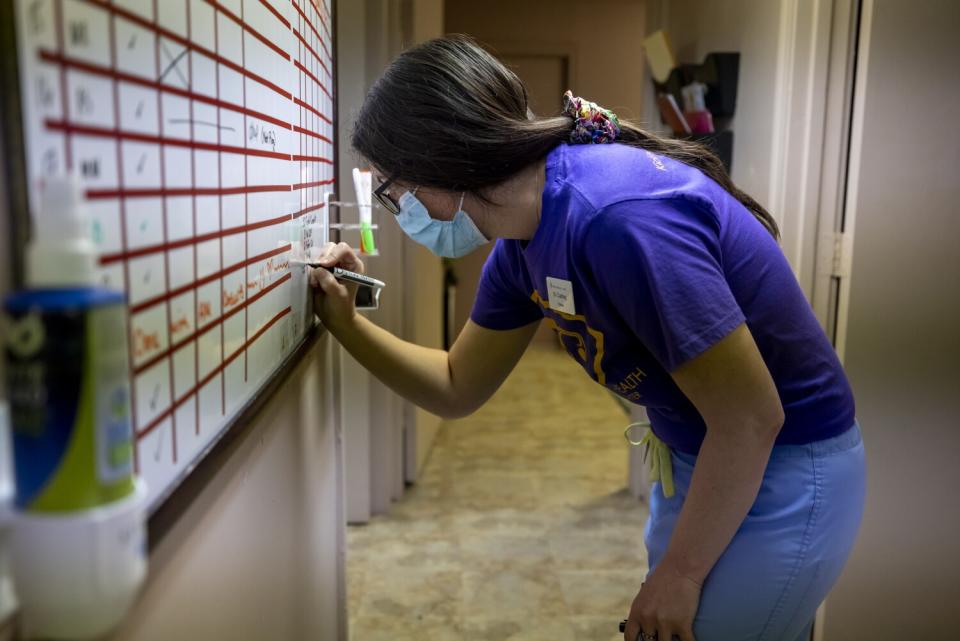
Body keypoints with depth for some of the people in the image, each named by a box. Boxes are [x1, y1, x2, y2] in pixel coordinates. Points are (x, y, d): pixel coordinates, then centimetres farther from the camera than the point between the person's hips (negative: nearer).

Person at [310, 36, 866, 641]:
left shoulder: (619, 215, -31)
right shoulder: (522, 244, -3)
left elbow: (750, 419, -25)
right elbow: (457, 390, 8)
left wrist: (679, 573, -14)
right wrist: (347, 324, -2)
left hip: (780, 475, -8)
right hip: (698, 467, 8)